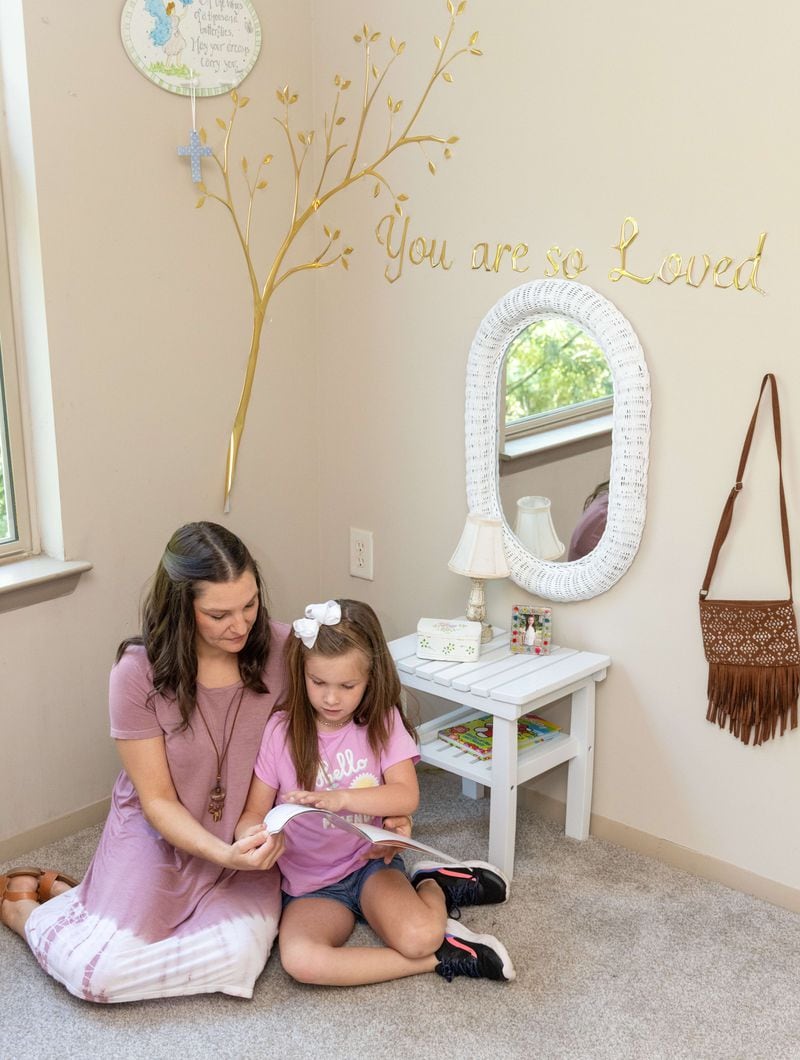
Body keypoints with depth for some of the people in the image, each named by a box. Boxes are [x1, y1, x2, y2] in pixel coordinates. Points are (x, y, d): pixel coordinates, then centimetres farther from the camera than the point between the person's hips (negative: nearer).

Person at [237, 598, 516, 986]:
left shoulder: (382, 722, -5)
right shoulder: (282, 729, -7)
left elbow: (407, 796, -16)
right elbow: (254, 811, -4)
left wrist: (342, 798, -33)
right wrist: (253, 835, -29)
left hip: (371, 862, -1)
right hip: (310, 886, 1)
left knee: (419, 936, -31)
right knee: (299, 960, -31)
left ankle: (435, 886, 5)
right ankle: (442, 958, -15)